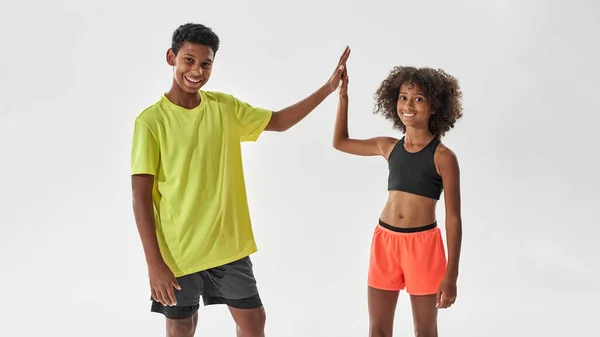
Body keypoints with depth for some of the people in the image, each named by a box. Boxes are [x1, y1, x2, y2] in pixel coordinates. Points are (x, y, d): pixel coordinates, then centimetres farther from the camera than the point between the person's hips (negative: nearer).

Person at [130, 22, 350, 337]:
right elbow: (141, 198, -14)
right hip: (177, 250, -4)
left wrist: (328, 88, 6)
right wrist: (154, 263, -18)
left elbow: (278, 121, 15)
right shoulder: (151, 121, -13)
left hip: (227, 243, 4)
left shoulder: (225, 106, 1)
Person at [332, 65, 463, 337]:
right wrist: (343, 95, 14)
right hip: (385, 242, 5)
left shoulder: (443, 156, -9)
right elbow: (340, 142, 22)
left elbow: (453, 218, -8)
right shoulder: (389, 147, 6)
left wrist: (451, 275, -11)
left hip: (422, 244, -5)